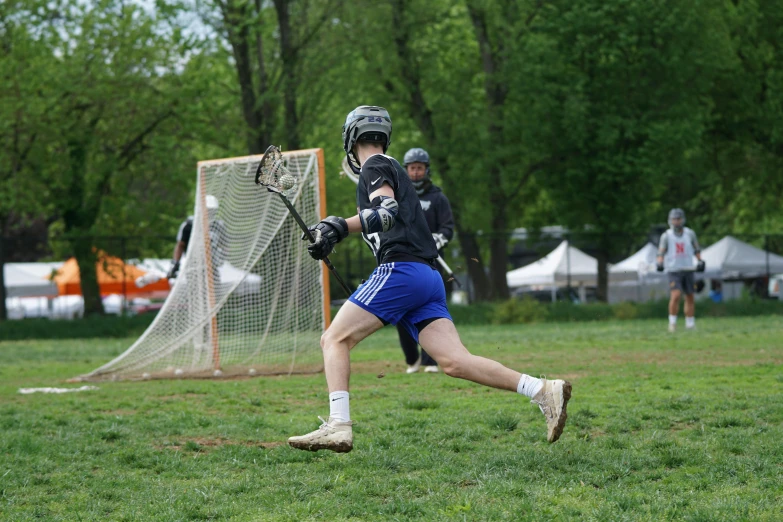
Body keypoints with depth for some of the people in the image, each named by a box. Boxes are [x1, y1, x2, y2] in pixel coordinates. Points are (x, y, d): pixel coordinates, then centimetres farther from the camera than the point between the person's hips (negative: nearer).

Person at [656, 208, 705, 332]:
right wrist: (660, 262, -19)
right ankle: (672, 322, -8)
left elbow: (696, 249, 17)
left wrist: (700, 261, 4)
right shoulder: (666, 236, -1)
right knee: (675, 295, -19)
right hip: (674, 270, -3)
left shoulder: (690, 234, 5)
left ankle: (690, 324, 15)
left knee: (690, 297, 6)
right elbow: (661, 252, -1)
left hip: (688, 270, 3)